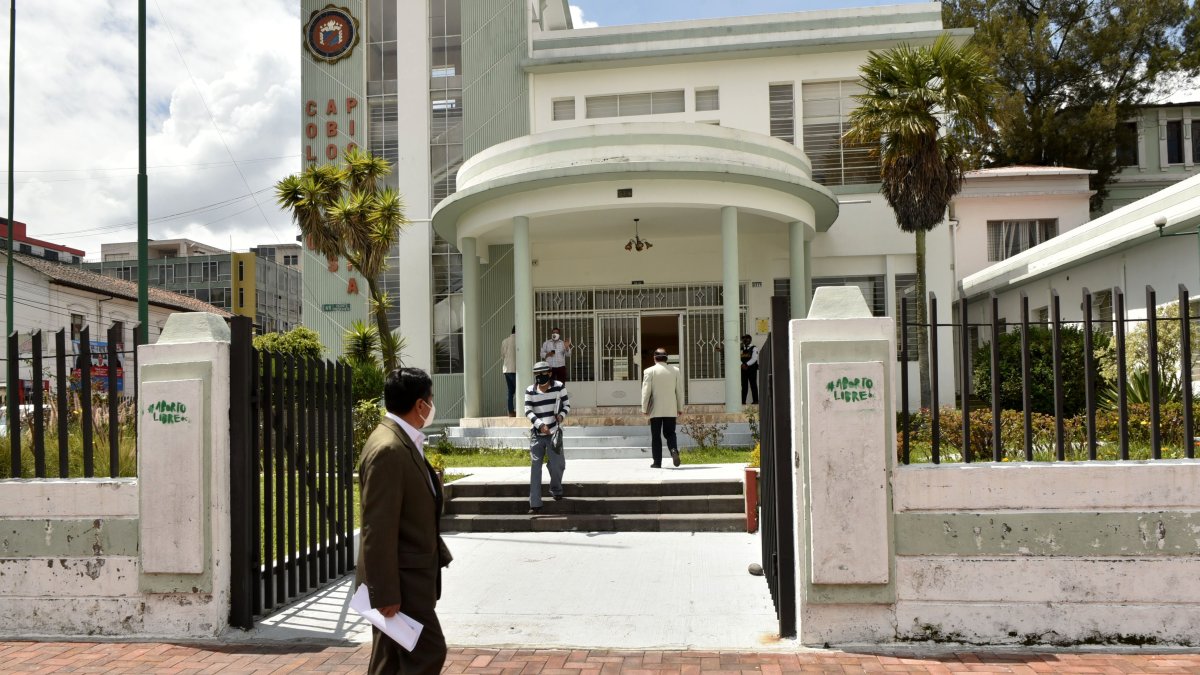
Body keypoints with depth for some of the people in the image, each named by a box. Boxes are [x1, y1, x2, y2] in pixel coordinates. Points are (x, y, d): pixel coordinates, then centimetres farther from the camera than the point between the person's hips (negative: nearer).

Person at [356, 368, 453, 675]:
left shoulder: (402, 441, 10)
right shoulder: (388, 449, -22)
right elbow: (378, 529, -24)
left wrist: (438, 552, 19)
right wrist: (386, 593, -23)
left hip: (410, 576, 10)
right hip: (401, 581, -10)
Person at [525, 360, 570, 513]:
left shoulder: (559, 387, 0)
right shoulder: (530, 391, 1)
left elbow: (567, 404, 8)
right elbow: (528, 411, -4)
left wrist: (561, 415, -13)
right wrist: (540, 425, -18)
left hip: (554, 432, -1)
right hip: (537, 434, 1)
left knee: (556, 465, -1)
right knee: (535, 467, -2)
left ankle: (556, 490, 32)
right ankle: (535, 503, 1)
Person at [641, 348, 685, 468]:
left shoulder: (649, 371, -6)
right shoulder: (675, 370, 3)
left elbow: (646, 391, -7)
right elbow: (680, 391, 5)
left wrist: (644, 409, 1)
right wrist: (680, 408, 12)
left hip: (655, 410, -2)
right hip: (671, 410, 2)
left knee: (656, 436, 7)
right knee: (670, 433, 11)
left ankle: (657, 462, 5)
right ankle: (674, 450, -17)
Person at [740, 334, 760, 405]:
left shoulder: (754, 348, 0)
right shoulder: (742, 349, 15)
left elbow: (754, 358, -12)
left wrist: (747, 364, -21)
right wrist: (742, 365, -11)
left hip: (752, 368, -4)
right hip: (743, 369, 4)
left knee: (753, 385, -4)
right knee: (744, 385, 4)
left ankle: (755, 401, -2)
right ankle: (743, 401, 5)